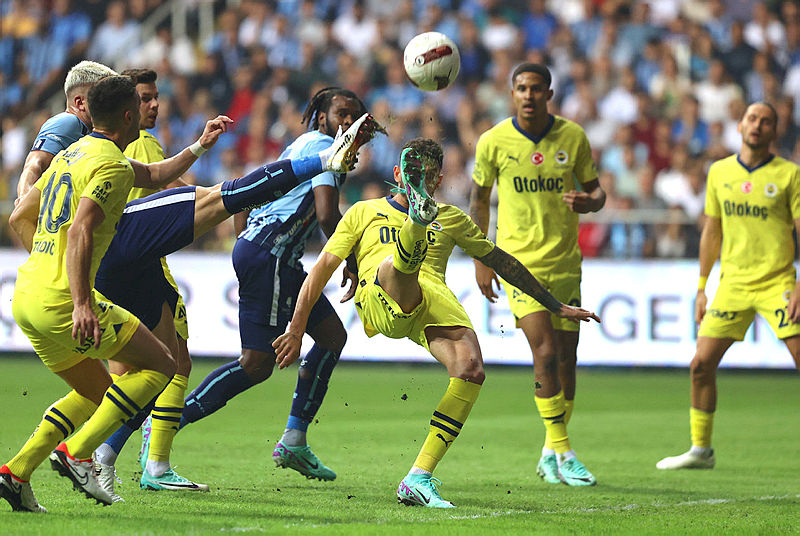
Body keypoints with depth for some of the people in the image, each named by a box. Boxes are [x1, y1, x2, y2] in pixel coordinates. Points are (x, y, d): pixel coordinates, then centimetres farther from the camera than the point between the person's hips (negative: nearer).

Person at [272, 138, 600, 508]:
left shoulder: (451, 219, 31)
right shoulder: (365, 212, 24)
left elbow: (501, 261, 36)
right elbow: (322, 269, 18)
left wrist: (557, 307, 35)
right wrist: (296, 329, 7)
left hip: (436, 298, 2)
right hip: (378, 299, -2)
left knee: (471, 370, -27)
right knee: (401, 263, -37)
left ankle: (419, 479, -26)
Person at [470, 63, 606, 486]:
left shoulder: (573, 137, 0)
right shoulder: (493, 142, -4)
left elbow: (596, 190, 9)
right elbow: (479, 200, 8)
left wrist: (588, 202, -16)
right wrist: (481, 261, 4)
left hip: (565, 262, 3)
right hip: (518, 260, -3)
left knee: (566, 359, 5)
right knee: (546, 352, -16)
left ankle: (552, 454, 20)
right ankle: (561, 452, -9)